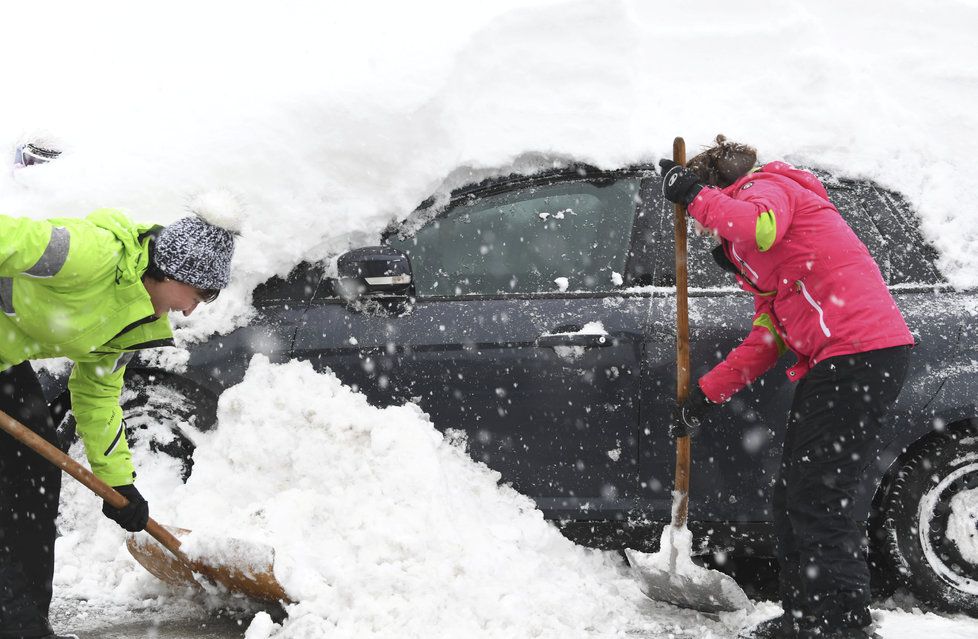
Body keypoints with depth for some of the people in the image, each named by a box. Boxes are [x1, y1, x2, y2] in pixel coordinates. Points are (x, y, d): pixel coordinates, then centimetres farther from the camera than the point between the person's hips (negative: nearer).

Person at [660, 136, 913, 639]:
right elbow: (765, 341, 23)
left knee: (817, 499, -12)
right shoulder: (754, 258, 30)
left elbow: (759, 228, -28)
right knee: (794, 497, 14)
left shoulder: (765, 187, 0)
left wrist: (694, 195, -14)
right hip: (831, 362, 11)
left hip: (861, 350, -11)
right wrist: (705, 395, 17)